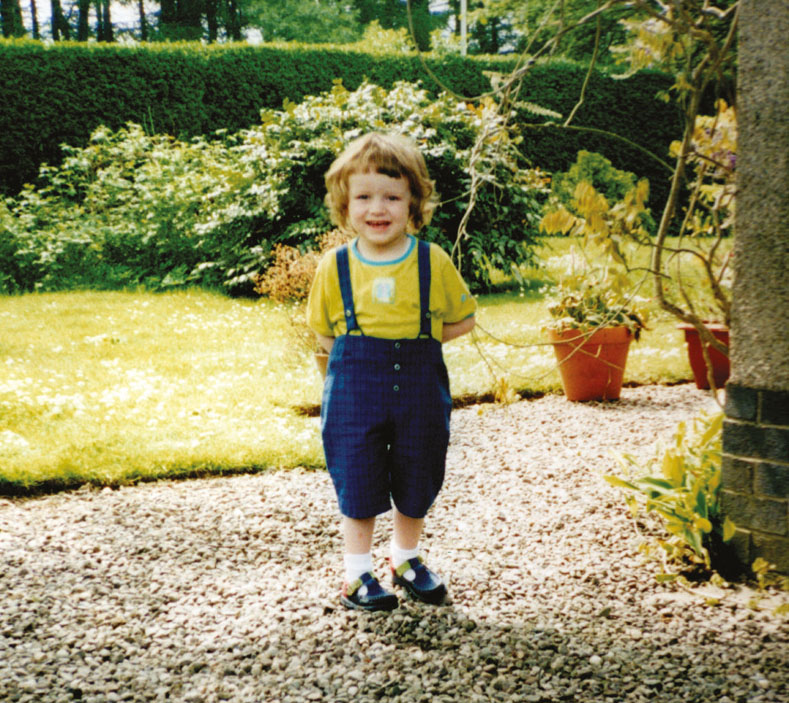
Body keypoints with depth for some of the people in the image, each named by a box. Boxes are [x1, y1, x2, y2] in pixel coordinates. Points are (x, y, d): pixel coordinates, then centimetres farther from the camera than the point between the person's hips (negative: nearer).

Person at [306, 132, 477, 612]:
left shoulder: (432, 261, -6)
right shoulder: (335, 266, -4)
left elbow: (463, 319, 5)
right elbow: (323, 330, 8)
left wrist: (420, 340, -5)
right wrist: (362, 354, -4)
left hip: (419, 387, 1)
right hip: (355, 389, -1)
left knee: (417, 479, 13)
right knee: (357, 480, 5)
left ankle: (407, 558, 37)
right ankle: (358, 572, 22)